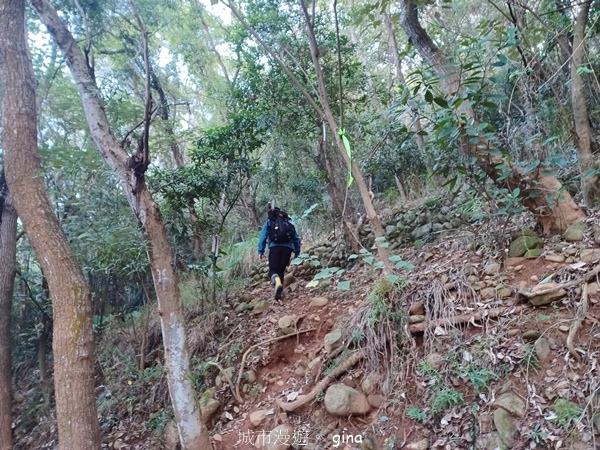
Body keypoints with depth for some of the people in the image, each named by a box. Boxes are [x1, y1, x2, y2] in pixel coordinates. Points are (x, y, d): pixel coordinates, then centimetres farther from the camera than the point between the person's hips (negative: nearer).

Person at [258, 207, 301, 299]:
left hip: (275, 247, -3)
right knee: (281, 270, 15)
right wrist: (297, 252, 22)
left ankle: (277, 282, -35)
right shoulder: (289, 223, 26)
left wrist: (261, 251, 3)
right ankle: (279, 292, 7)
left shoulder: (269, 222, 18)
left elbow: (263, 236, 6)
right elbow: (297, 238, 21)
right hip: (287, 248, 3)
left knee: (273, 270, -2)